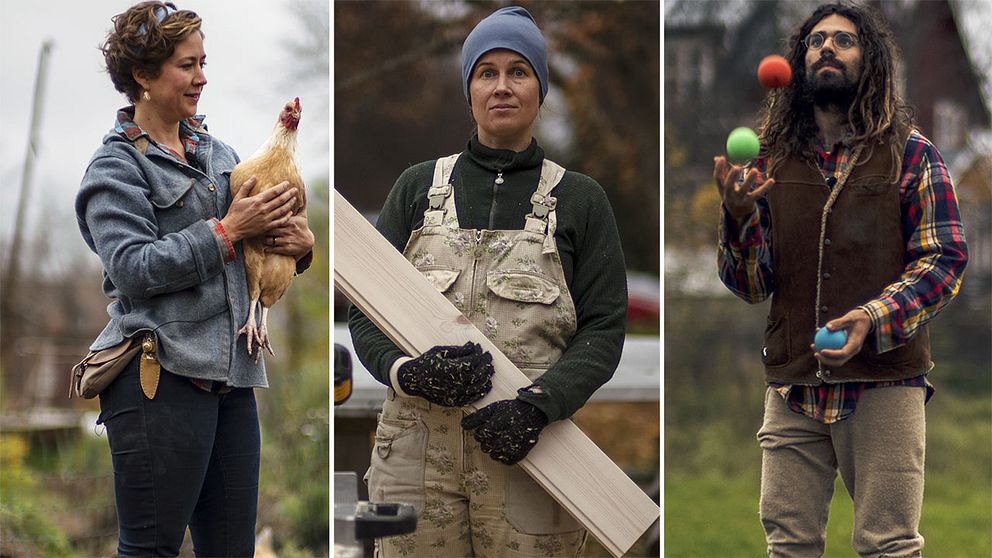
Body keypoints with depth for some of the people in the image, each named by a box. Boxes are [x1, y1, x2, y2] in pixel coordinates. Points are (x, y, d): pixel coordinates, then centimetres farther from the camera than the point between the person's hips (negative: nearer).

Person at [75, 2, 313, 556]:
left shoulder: (217, 152, 17)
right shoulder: (117, 167, -3)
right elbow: (133, 269, -16)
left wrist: (298, 243, 0)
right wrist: (228, 231, -16)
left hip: (231, 376, 7)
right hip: (160, 377, -7)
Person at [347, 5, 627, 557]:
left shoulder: (579, 200, 8)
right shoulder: (418, 187, 13)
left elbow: (604, 327, 1)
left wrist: (537, 405, -16)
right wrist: (408, 371, -12)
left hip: (526, 454, -1)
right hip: (417, 451, 1)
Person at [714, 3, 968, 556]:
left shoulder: (911, 153, 2)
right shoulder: (774, 162, 11)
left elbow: (946, 260, -4)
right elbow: (750, 285, 9)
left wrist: (874, 318, -20)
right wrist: (738, 215, -11)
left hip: (884, 384, -3)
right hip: (792, 388, 3)